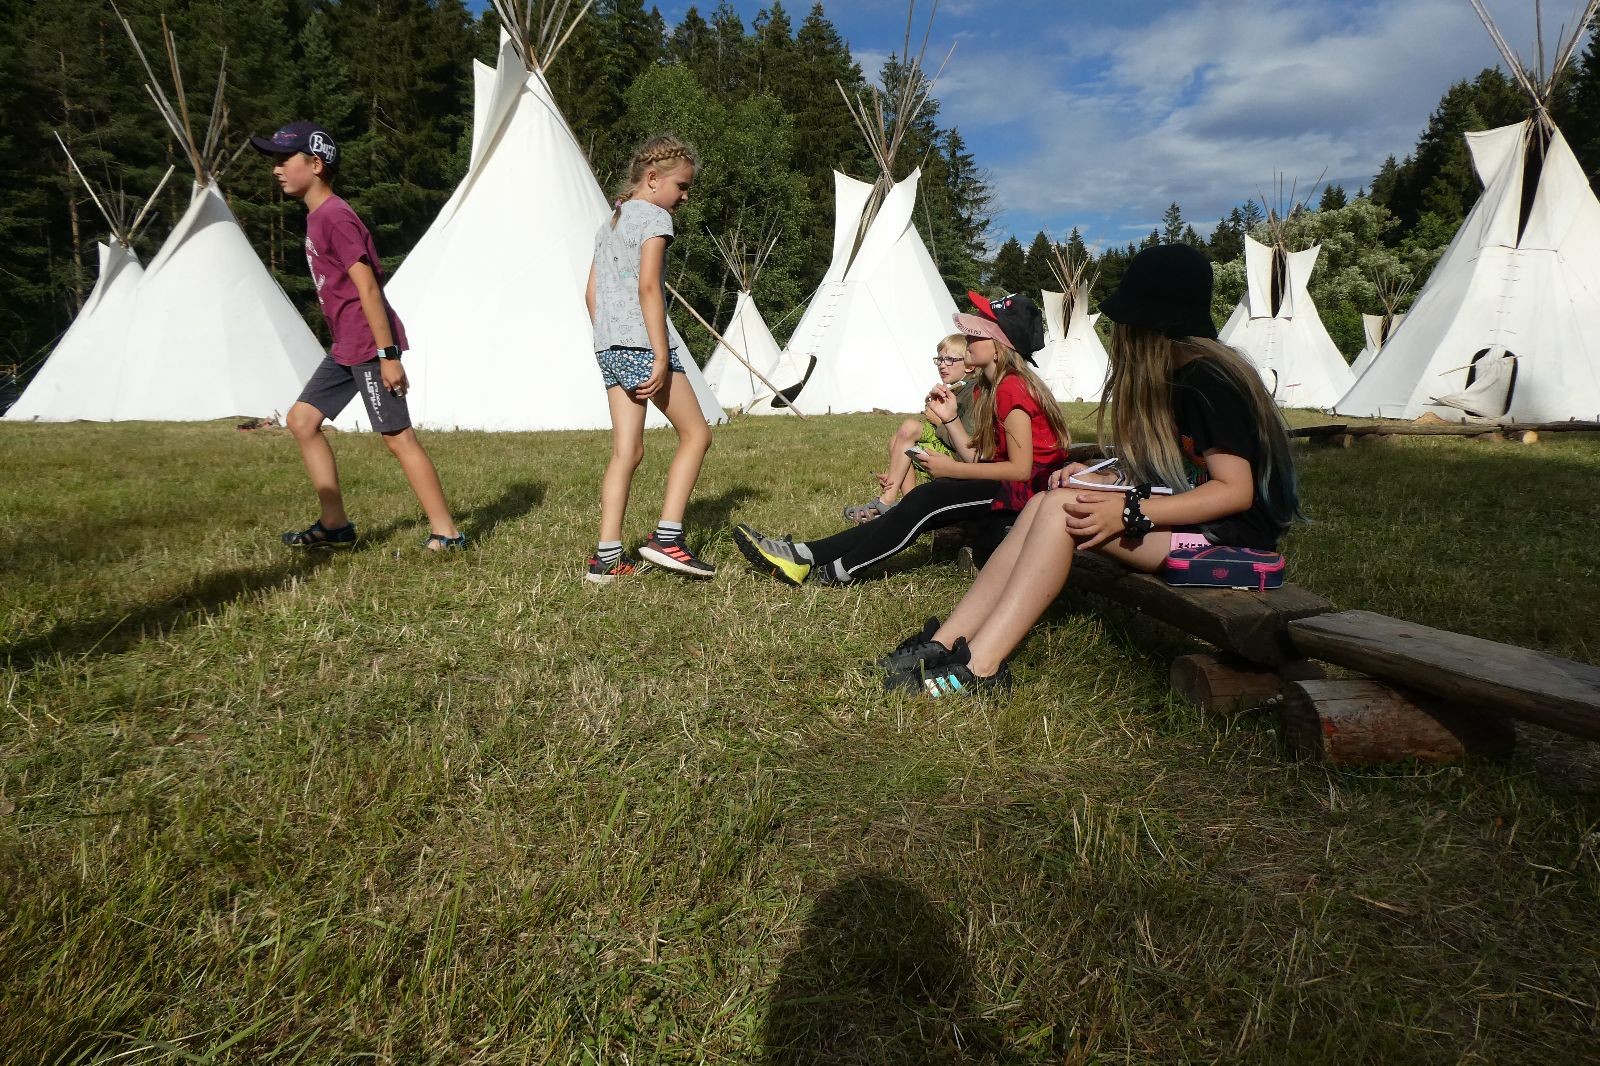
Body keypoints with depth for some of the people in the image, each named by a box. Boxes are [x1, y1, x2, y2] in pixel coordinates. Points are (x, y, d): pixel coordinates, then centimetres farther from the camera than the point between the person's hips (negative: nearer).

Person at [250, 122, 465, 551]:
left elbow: (367, 287, -19)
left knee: (398, 437, -9)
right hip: (345, 348, 10)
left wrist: (388, 354, -22)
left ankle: (447, 533, -5)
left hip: (369, 346, -10)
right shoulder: (317, 216, 18)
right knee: (302, 420, 12)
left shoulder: (334, 216, -12)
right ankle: (335, 525, 15)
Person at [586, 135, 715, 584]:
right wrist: (662, 356, -18)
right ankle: (666, 535, -4)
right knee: (695, 433, 2)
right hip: (642, 344, -8)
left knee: (627, 450, 7)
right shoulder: (654, 217, -4)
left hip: (608, 347, 8)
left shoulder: (608, 223, 23)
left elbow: (592, 293, 21)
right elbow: (648, 286, -15)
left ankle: (606, 556, 4)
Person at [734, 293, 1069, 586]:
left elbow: (1021, 468, -22)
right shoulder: (996, 388, 14)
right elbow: (981, 457, 8)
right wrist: (950, 418, -1)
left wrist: (951, 469, -18)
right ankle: (807, 556, -14)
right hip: (1009, 488, 9)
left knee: (926, 500, -21)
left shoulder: (1011, 388, -16)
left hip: (1026, 490, -9)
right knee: (922, 506, -6)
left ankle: (839, 571, -14)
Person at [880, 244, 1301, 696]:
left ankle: (981, 665, -26)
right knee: (1044, 503, -8)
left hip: (1229, 536, -9)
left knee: (1062, 507, -24)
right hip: (1183, 515, 9)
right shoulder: (1175, 374, 12)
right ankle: (945, 642, -14)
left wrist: (1130, 513, -26)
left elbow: (1236, 491, -20)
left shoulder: (1208, 382, -15)